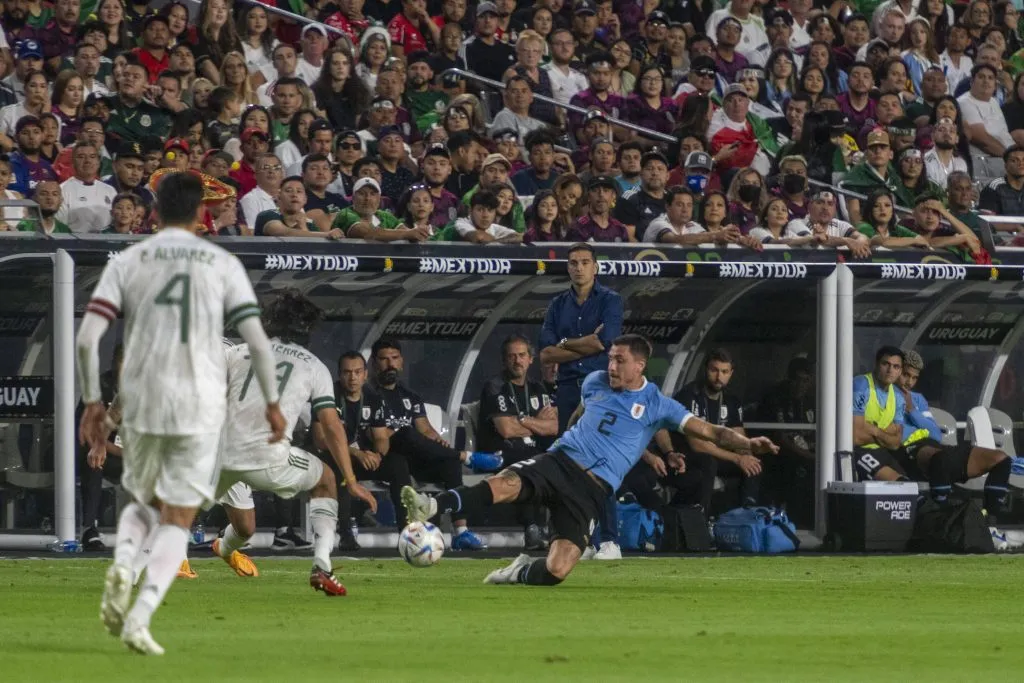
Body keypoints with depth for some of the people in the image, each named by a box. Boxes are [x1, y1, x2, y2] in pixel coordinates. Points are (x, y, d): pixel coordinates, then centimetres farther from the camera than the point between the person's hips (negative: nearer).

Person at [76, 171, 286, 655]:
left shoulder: (127, 262, 5)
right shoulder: (223, 265, 3)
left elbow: (87, 338, -3)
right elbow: (257, 342, -2)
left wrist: (92, 403, 6)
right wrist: (272, 403, 10)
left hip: (141, 402, 1)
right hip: (201, 406, -1)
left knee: (144, 502, 23)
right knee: (177, 522, 4)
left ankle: (123, 561, -9)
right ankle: (141, 616, -14)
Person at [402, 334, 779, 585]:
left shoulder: (656, 405, 3)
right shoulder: (595, 383, 15)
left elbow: (708, 431, -3)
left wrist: (746, 444, -18)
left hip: (592, 486, -2)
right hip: (560, 461, 2)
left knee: (557, 570, -19)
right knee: (506, 484, -33)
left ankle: (521, 573, 14)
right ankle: (433, 507, -46)